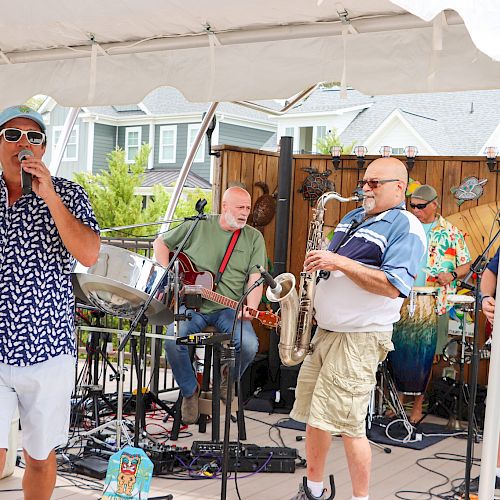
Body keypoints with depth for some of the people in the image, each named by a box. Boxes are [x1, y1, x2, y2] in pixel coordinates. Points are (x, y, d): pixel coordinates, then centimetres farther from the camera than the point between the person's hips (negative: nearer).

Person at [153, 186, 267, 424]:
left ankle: (228, 378, 10)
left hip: (229, 308, 0)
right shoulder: (198, 226, 5)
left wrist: (250, 308, -19)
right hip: (191, 304, 0)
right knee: (173, 341, -28)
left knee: (249, 345, -27)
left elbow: (255, 278, -1)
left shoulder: (254, 238, 6)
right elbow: (161, 242, 14)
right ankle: (190, 391, 1)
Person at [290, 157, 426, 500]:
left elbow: (393, 287, -21)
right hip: (324, 331, 8)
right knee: (313, 416, 13)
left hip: (359, 338, -8)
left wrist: (340, 263, -22)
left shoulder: (406, 228, -9)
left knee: (348, 425, -7)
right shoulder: (353, 218, 17)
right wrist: (318, 263, 5)